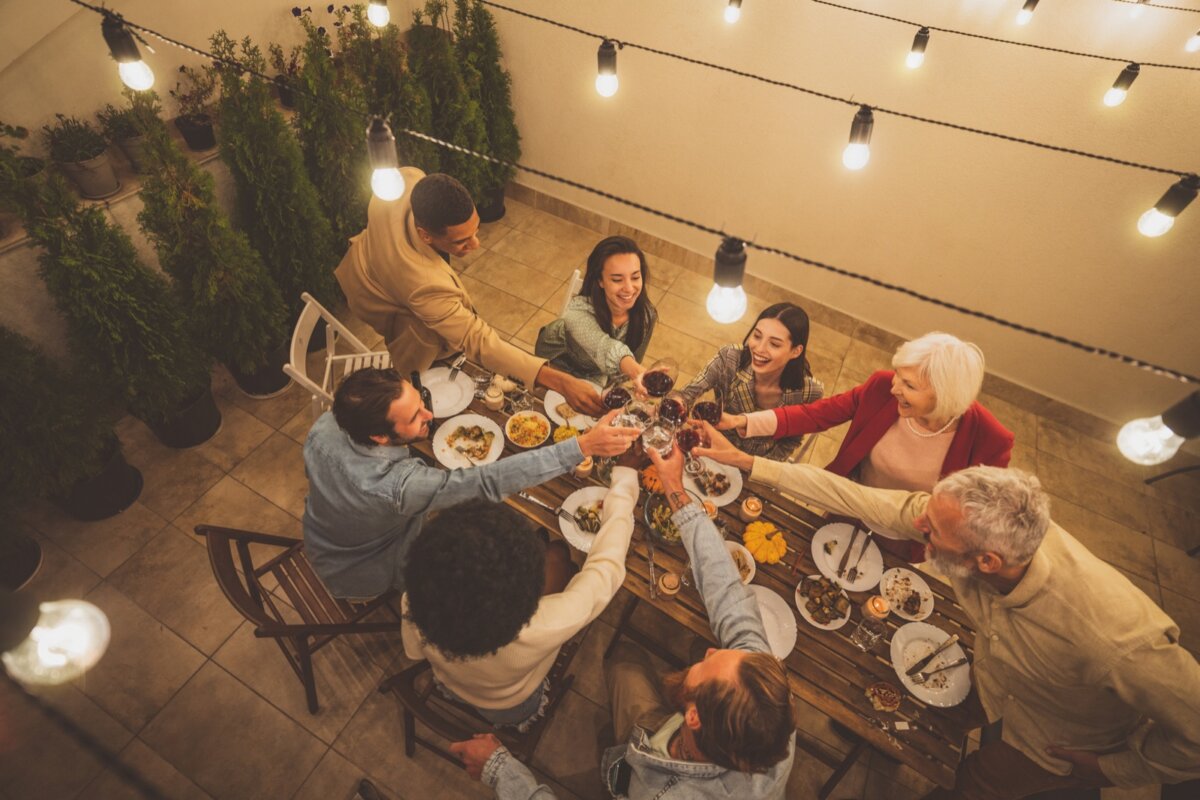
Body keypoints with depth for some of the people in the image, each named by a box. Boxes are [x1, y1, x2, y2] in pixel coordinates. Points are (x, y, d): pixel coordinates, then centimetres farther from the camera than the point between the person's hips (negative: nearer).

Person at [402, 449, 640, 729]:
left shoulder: (416, 607, -39)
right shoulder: (535, 633, -48)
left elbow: (415, 651, -13)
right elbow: (607, 564, -32)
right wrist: (626, 474, -21)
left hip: (448, 686, 2)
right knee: (558, 552, 7)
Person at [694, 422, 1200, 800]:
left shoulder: (1117, 639, -45)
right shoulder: (959, 519, -33)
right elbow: (855, 498, -27)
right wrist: (748, 462, -27)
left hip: (1062, 744, -4)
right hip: (993, 678, 4)